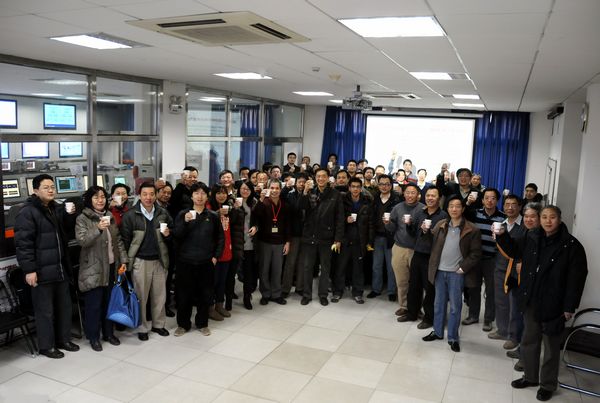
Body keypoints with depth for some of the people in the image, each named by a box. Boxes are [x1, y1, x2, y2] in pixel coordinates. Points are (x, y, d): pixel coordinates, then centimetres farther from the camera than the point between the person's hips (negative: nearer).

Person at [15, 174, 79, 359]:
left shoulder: (57, 209, 11)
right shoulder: (27, 212, -12)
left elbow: (67, 229, 25)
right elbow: (23, 243, -17)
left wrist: (70, 215, 4)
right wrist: (29, 269, -20)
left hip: (60, 268, 8)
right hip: (42, 270, -8)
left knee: (64, 306, 16)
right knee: (45, 310, 4)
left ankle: (63, 339, 31)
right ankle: (46, 346, 18)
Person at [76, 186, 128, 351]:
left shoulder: (110, 216, 11)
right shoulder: (82, 218, -6)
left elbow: (118, 240, 12)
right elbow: (82, 240, -19)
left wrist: (123, 260, 5)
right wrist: (98, 229, -33)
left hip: (111, 266, 5)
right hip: (93, 269, -5)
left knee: (110, 301, 13)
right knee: (94, 304, 1)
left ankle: (109, 333, 26)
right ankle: (93, 337, 16)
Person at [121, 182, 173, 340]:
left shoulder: (163, 213, 1)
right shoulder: (130, 215, -8)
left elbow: (173, 230, 14)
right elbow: (125, 239, -6)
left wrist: (168, 234, -9)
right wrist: (127, 260, -8)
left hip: (159, 260, 3)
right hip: (140, 261, -3)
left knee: (159, 295, 12)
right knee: (141, 296, 8)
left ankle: (158, 324, 28)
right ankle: (142, 327, 22)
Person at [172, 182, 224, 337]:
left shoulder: (213, 216, 3)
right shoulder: (183, 214, 1)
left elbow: (220, 238, 7)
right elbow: (176, 236, -8)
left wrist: (216, 256, -1)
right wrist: (185, 222, -22)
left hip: (206, 262, 1)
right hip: (186, 261, 0)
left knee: (205, 294, 8)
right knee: (184, 294, 6)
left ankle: (202, 323, 25)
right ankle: (183, 324, 23)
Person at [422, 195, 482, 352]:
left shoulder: (471, 229, -8)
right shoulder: (440, 225, 2)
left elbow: (476, 253, -6)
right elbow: (432, 244, 7)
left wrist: (463, 268, -10)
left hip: (456, 273, -3)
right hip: (440, 271, 3)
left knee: (455, 306, 6)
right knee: (439, 304, 15)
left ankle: (453, 338, 19)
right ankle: (438, 332, 29)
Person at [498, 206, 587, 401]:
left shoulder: (571, 245, -13)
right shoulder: (532, 238, -1)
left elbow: (577, 278, -12)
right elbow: (514, 250, 16)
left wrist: (569, 307, -13)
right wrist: (502, 235, -2)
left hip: (553, 305, -5)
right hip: (531, 302, 5)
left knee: (551, 347, 11)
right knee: (529, 342, 18)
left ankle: (548, 385, 28)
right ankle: (530, 376, 37)